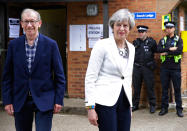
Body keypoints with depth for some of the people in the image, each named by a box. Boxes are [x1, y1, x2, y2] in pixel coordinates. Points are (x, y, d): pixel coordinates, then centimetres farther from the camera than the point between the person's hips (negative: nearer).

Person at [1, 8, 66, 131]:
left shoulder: (51, 44, -3)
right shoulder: (14, 45, 3)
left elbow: (59, 75, -1)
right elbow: (7, 76, 5)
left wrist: (59, 100, -5)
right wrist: (7, 101, 0)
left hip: (44, 101, -2)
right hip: (20, 101, 2)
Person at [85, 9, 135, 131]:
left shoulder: (131, 48, 11)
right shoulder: (102, 45, -7)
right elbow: (90, 77, -9)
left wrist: (130, 104, 17)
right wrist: (90, 107, -14)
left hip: (124, 102, 6)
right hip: (106, 101, -6)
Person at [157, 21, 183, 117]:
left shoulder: (178, 39, 3)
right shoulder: (162, 40, 11)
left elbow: (179, 51, -14)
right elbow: (159, 49, -8)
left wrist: (166, 53, -11)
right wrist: (170, 49, -16)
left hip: (175, 67, -2)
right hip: (164, 68, 2)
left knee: (177, 88, 1)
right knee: (164, 88, 6)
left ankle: (179, 109, 8)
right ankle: (164, 108, 15)